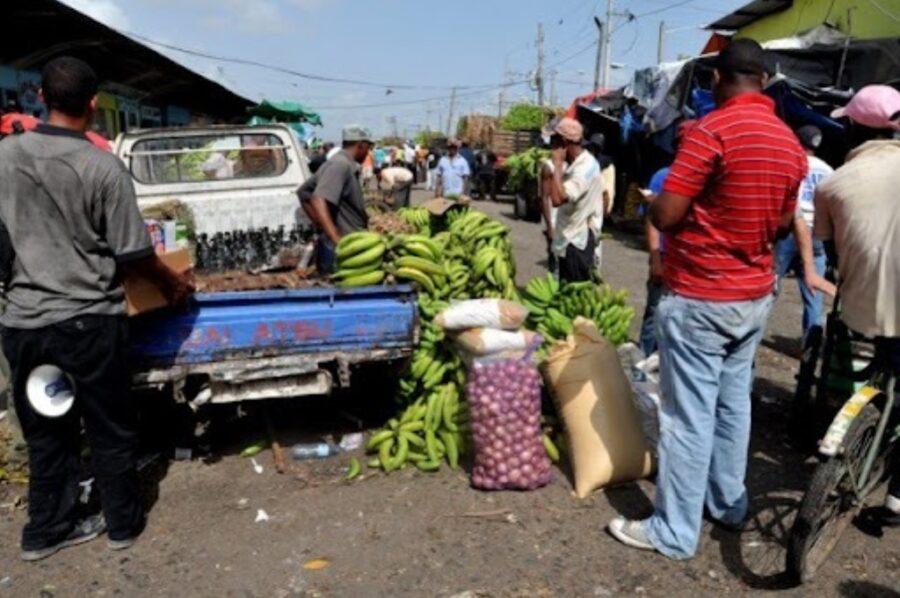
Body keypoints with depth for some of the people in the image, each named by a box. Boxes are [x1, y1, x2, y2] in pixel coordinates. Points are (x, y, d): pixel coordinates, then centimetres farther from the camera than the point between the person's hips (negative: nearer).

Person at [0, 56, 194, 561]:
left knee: (46, 431, 17)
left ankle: (48, 528, 30)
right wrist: (173, 283, 7)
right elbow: (133, 253, -11)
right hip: (90, 321, -4)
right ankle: (124, 523, 27)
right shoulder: (104, 168, -15)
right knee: (112, 430, 12)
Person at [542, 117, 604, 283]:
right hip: (569, 238, 10)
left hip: (576, 241, -10)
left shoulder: (586, 167, -21)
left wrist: (557, 164, -26)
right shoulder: (573, 164, 9)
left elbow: (558, 199, -33)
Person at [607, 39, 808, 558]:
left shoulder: (712, 131, -17)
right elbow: (783, 225, 15)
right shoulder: (791, 143, 7)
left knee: (690, 414, -1)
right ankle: (729, 503, 33)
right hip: (756, 294, 8)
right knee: (734, 402, 18)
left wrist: (650, 204, 2)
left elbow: (665, 216, -19)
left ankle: (674, 532, 10)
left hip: (700, 297, -7)